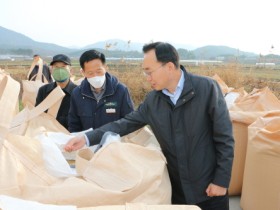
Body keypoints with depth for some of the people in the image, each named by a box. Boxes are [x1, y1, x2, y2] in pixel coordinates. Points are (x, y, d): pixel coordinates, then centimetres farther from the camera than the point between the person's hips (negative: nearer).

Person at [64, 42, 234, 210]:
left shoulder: (207, 88, -14)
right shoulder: (152, 100, 0)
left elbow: (224, 137, -11)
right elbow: (126, 123, 3)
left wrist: (221, 180, -11)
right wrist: (87, 138, -8)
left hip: (209, 186, -3)